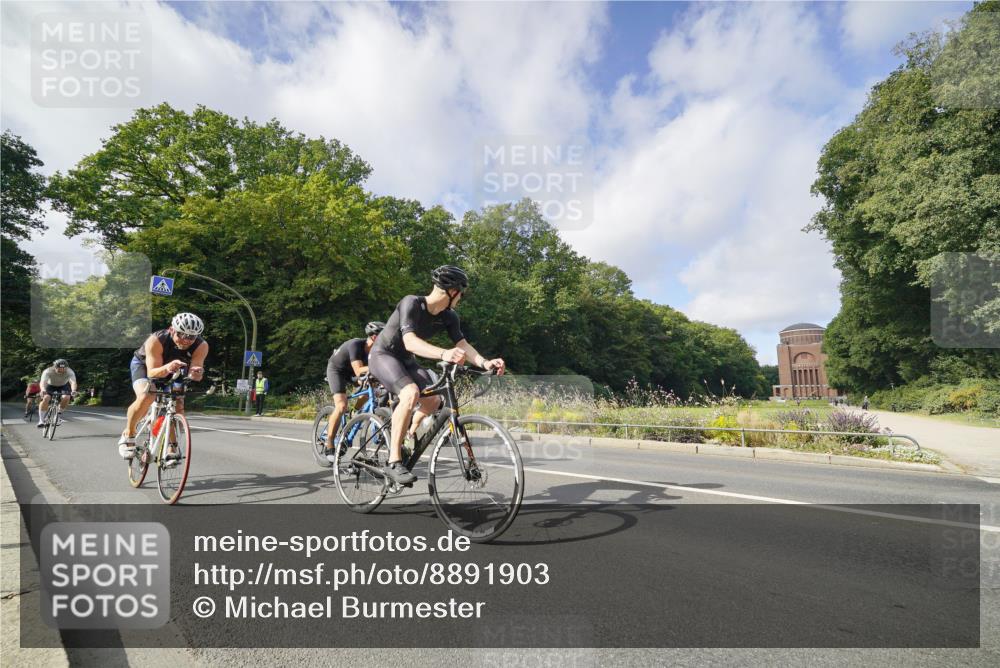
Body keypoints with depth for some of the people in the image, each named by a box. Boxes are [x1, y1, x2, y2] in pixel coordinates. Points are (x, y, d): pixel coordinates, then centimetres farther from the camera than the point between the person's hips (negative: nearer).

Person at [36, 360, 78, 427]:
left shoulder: (69, 372, -31)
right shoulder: (48, 371, -31)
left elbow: (73, 382, -45)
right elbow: (43, 382, -44)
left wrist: (73, 390, -66)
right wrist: (43, 389, -66)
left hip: (63, 386, 0)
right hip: (50, 385, 0)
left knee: (66, 398, -27)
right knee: (45, 398, -25)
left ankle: (59, 414, -1)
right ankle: (41, 420, -14)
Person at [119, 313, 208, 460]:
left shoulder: (202, 346, -31)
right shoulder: (156, 340, -37)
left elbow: (194, 375, -32)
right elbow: (152, 372, -38)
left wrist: (196, 373, -55)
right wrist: (166, 368, -59)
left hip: (173, 371, 3)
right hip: (144, 365, -3)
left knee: (178, 405, -13)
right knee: (146, 396, -29)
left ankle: (171, 450, 5)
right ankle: (128, 434, -4)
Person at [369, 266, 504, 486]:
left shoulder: (449, 317, -7)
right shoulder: (411, 303, -27)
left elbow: (463, 344, -13)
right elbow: (409, 341, -40)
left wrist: (484, 362, -33)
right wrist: (444, 354, -56)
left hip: (405, 359, 7)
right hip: (383, 355, -7)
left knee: (433, 400, -6)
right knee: (411, 393, -31)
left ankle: (410, 433, 28)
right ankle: (394, 462, -25)